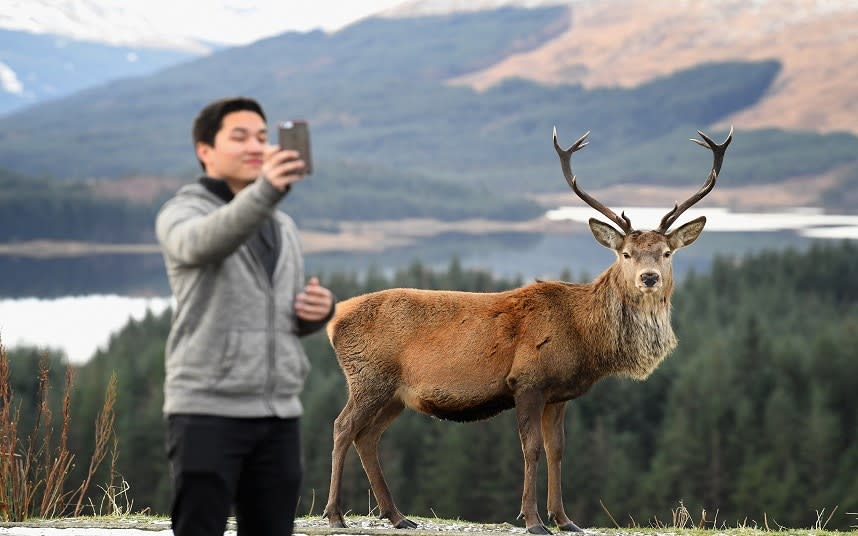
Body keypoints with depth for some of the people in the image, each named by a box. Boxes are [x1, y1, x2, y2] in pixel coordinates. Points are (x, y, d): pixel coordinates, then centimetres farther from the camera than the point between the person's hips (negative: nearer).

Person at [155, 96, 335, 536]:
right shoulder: (182, 214, -3)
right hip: (207, 411, -6)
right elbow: (203, 243, -29)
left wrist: (319, 309, 0)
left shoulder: (281, 227, 18)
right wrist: (266, 191, -46)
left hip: (277, 414, 6)